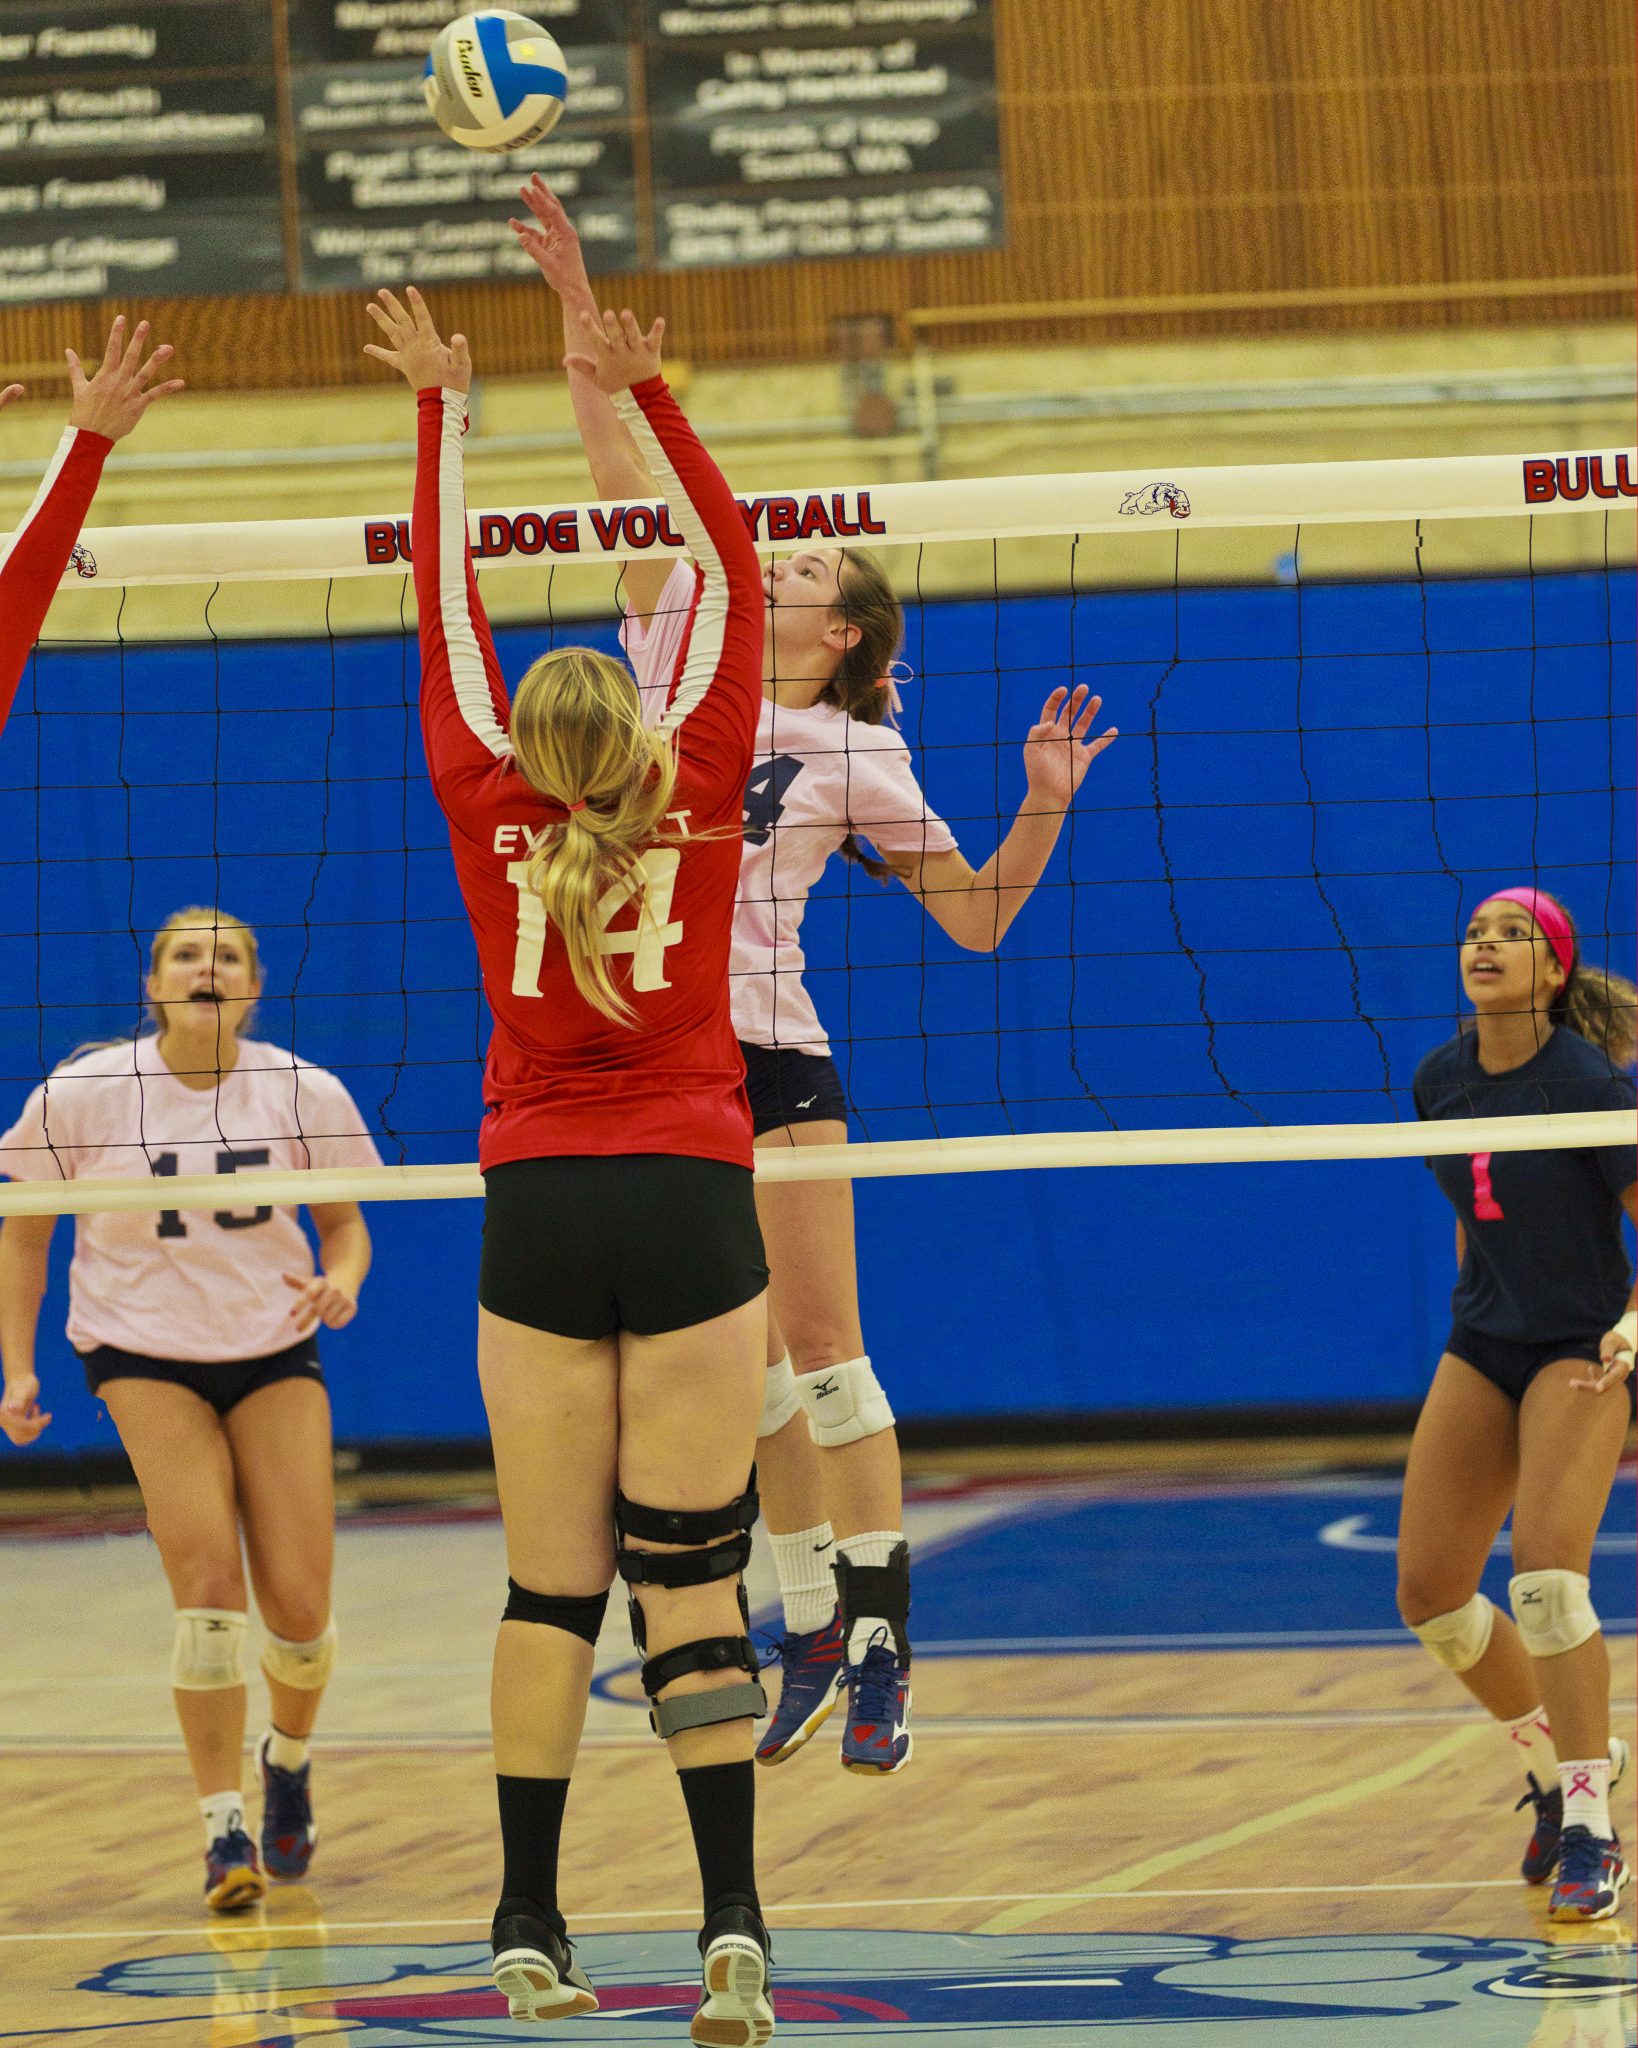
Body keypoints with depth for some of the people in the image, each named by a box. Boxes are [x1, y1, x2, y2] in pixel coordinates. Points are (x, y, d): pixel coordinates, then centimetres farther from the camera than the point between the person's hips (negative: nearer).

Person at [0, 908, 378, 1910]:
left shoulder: (304, 1093, -7)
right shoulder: (83, 1094, -10)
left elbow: (345, 1224, 8)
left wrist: (342, 1282, -15)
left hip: (275, 1351, 2)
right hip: (144, 1352, -2)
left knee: (299, 1605, -5)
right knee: (208, 1581, -19)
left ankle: (288, 1757, 28)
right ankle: (223, 1826, -12)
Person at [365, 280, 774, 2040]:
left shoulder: (492, 820, 4)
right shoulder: (697, 809, 2)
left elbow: (446, 619, 13)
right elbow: (732, 584, 6)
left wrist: (443, 410, 19)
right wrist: (645, 395, 5)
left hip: (536, 1218, 1)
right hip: (690, 1203, -1)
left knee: (551, 1585, 5)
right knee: (690, 1576, -2)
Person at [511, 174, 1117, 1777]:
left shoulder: (855, 753, 2)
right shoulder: (681, 658, 9)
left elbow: (978, 918, 6)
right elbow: (624, 481, 8)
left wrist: (1045, 801, -9)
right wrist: (575, 305, 4)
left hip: (774, 1061, -3)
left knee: (823, 1345, -7)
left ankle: (879, 1646, -7)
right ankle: (810, 1622, 14)